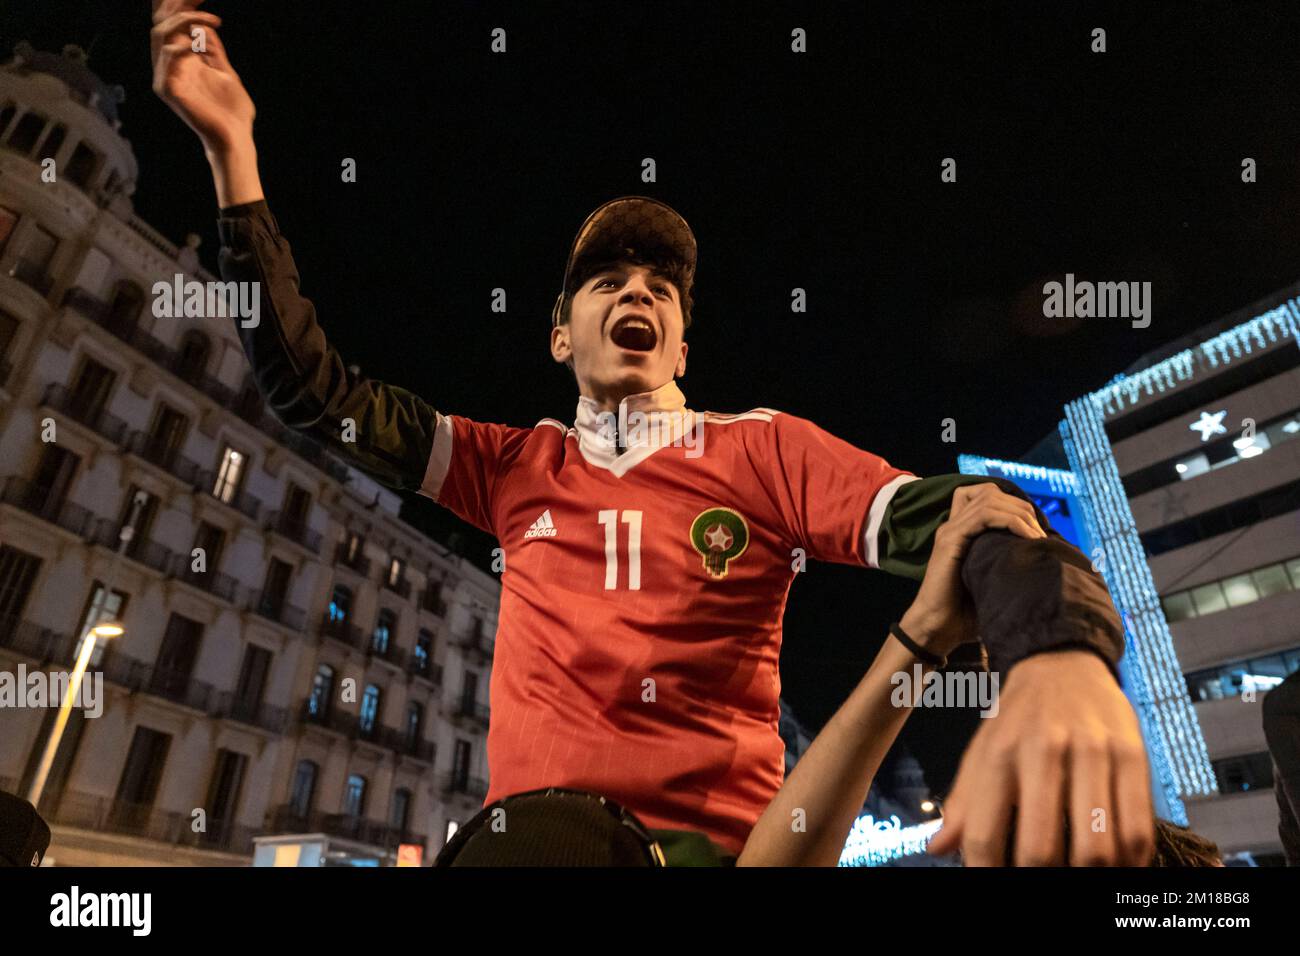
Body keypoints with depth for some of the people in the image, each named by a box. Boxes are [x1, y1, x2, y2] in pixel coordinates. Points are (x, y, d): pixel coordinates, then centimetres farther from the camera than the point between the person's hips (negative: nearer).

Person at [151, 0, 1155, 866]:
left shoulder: (764, 449, 1)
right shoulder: (515, 466, 9)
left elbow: (968, 518, -12)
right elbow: (316, 390, 8)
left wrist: (1061, 661, -35)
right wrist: (231, 146, 4)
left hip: (713, 838, -2)